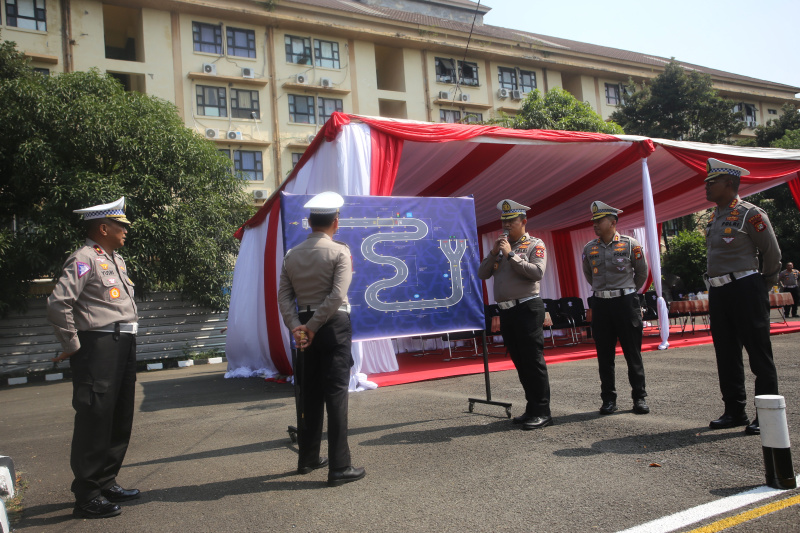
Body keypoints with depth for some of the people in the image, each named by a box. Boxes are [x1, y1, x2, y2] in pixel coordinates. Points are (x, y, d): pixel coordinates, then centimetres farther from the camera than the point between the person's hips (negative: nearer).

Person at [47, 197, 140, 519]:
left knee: (120, 420, 15)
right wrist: (72, 346, -14)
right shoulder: (84, 259, -11)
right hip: (98, 347, -9)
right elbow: (58, 303, -20)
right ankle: (87, 496, 8)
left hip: (124, 346, 9)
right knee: (94, 420, -3)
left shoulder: (116, 260, 17)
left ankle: (106, 483, 28)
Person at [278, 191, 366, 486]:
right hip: (334, 327, -5)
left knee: (310, 393, 15)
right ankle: (339, 468, 1)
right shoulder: (340, 252, -7)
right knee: (336, 395, -3)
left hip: (305, 328, 6)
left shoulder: (292, 255, 8)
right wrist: (313, 327, -14)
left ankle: (307, 458, 26)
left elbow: (284, 295, -1)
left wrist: (296, 327, -8)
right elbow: (337, 295, -18)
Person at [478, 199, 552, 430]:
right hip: (506, 311, 7)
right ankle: (532, 408, 21)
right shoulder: (500, 246, 17)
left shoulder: (535, 245, 0)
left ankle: (542, 412, 1)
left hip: (527, 308, -7)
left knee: (534, 361, -5)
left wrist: (511, 254, -16)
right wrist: (494, 253, -4)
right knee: (520, 362, 12)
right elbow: (482, 274, 10)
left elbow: (537, 272, -17)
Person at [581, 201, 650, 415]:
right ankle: (609, 398, 14)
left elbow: (642, 273, 10)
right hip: (600, 304, 3)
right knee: (604, 355, 5)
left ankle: (639, 397, 13)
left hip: (626, 302, -2)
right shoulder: (589, 248, 4)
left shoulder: (630, 244, -3)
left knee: (633, 353, 3)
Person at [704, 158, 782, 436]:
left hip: (745, 290, -8)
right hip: (718, 292, 8)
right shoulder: (713, 217, 13)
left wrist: (765, 285, 5)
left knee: (759, 355, -1)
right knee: (726, 355, 11)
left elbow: (772, 253, -5)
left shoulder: (750, 214, -9)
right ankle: (734, 411, 20)